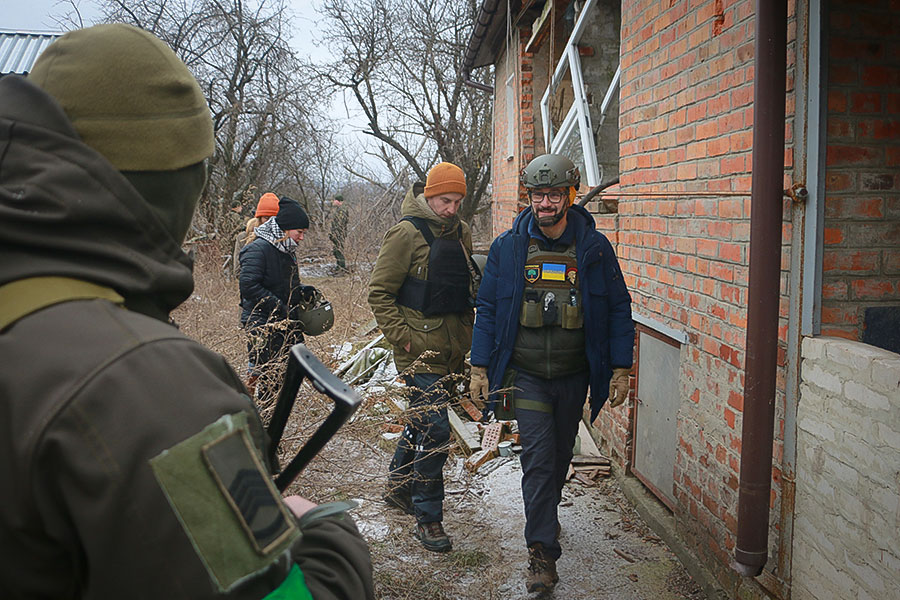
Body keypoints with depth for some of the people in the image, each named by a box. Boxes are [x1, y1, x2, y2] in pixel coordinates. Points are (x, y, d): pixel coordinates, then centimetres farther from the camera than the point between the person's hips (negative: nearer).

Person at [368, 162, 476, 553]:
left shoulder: (461, 233, 12)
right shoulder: (407, 232, -9)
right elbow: (379, 292, -9)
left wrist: (466, 335, 15)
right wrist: (402, 338, -14)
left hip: (451, 349, 7)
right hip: (421, 350, -7)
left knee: (422, 421, 19)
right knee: (435, 429, -10)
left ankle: (398, 486, 38)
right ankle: (428, 517, 2)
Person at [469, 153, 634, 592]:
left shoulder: (594, 248, -3)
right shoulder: (507, 248, -3)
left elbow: (619, 309, 2)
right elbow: (487, 309, 3)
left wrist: (620, 369, -1)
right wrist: (480, 367, 0)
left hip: (574, 376, 2)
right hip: (525, 375, -2)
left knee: (560, 456, 18)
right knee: (538, 459, -8)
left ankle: (545, 517, 43)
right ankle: (542, 552, 1)